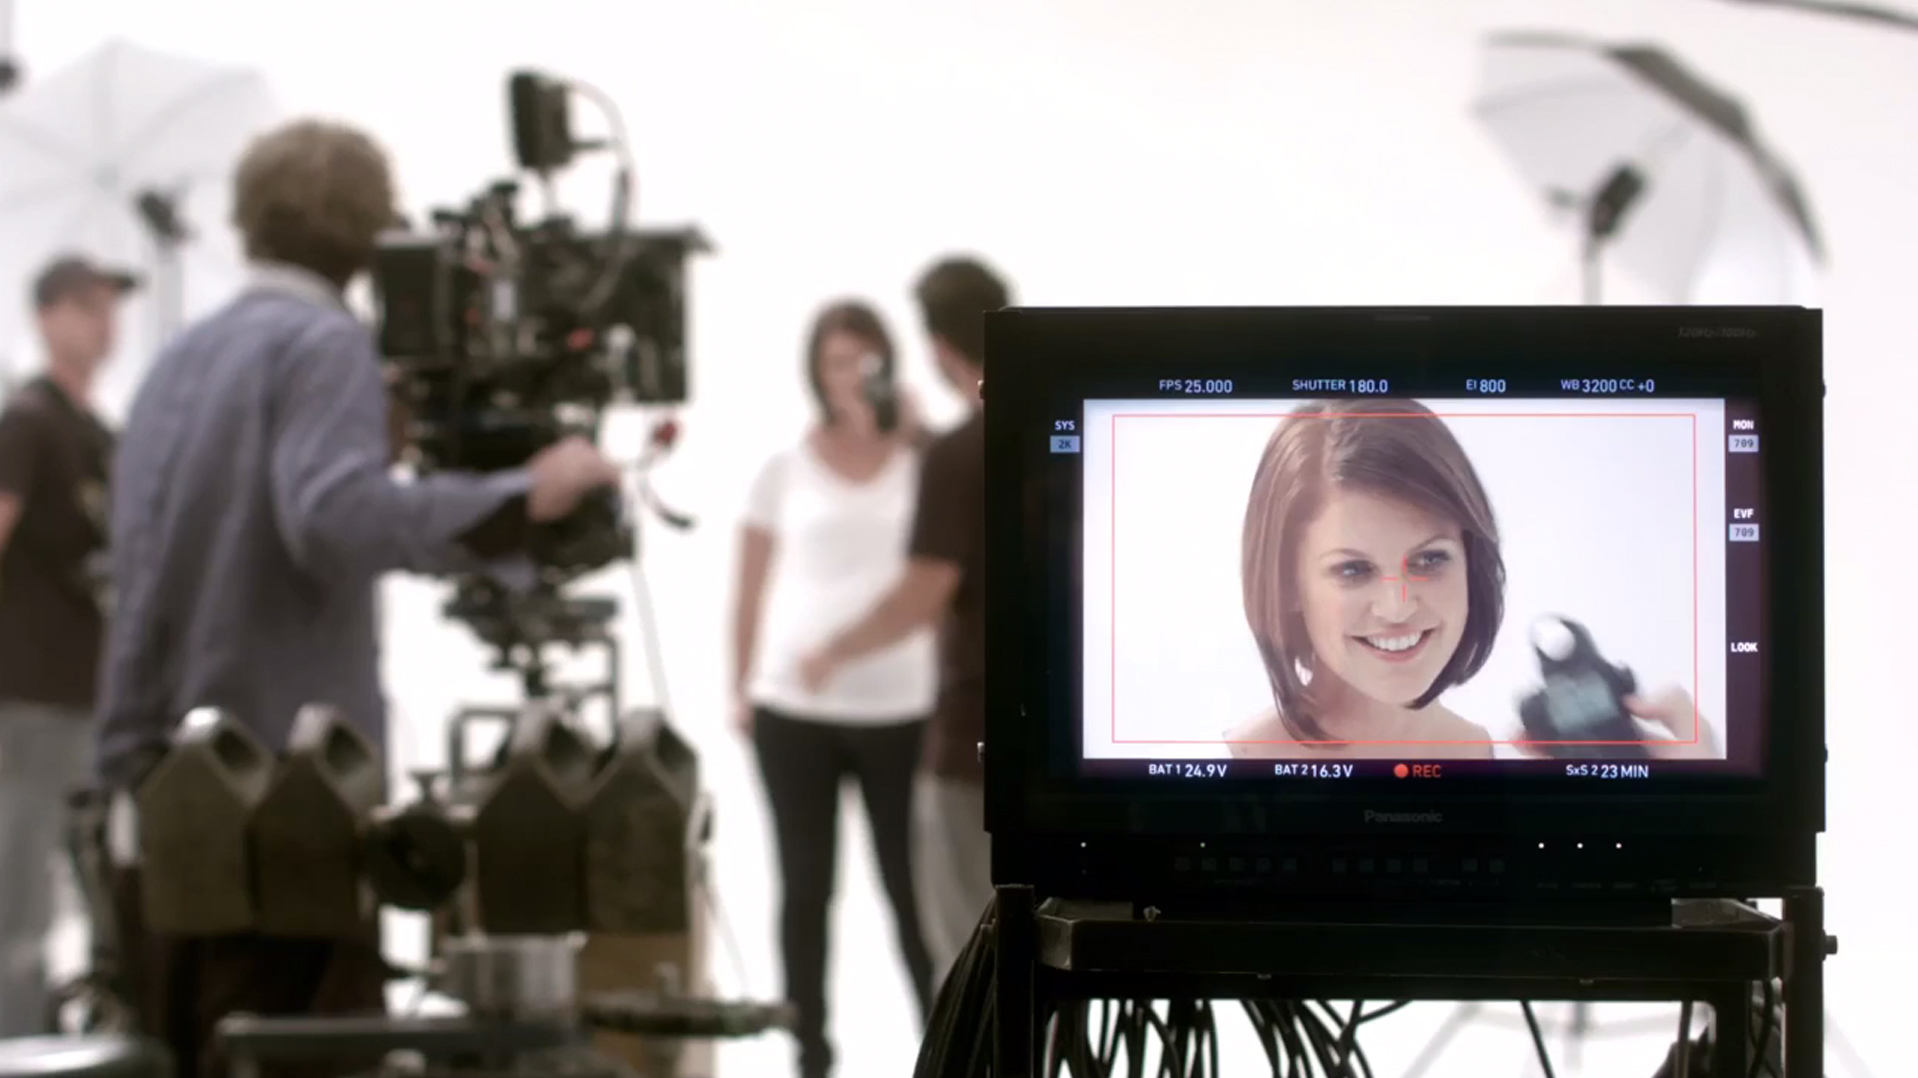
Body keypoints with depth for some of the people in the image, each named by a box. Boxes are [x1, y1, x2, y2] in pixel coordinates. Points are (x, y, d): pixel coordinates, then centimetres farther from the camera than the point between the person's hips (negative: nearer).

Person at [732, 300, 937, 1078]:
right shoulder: (785, 471, 5)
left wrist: (908, 428, -14)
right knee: (805, 889, 5)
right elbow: (752, 591, 8)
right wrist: (741, 692, 1)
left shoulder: (920, 461, 5)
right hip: (796, 709, 1)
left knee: (912, 888, 0)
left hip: (899, 710, 0)